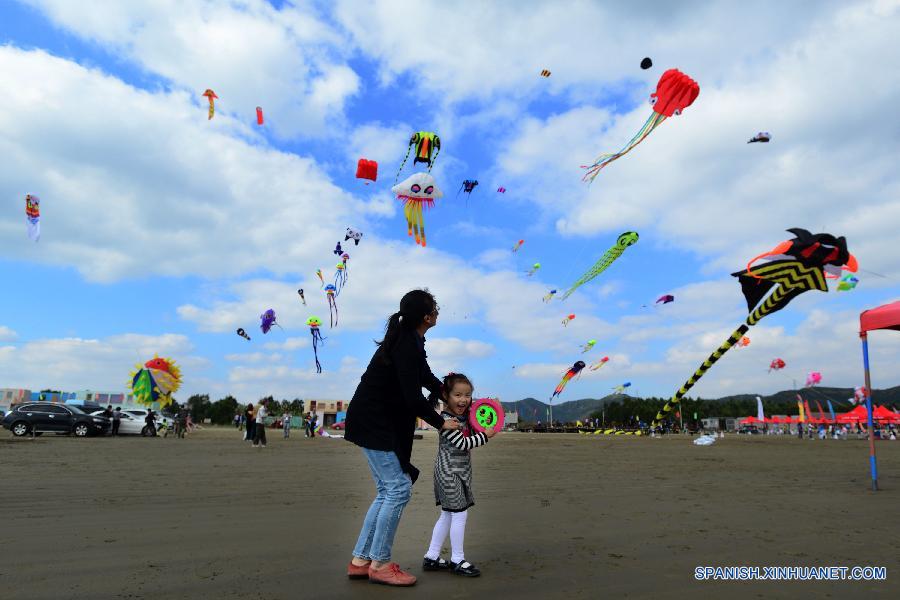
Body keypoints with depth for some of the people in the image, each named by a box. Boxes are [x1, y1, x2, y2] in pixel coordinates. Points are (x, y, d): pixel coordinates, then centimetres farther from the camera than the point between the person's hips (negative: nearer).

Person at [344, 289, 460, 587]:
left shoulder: (409, 340, 9)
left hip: (381, 423, 10)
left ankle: (359, 561, 21)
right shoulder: (406, 346, -21)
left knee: (388, 491, 13)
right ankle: (379, 564, 9)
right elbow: (413, 398, -24)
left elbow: (427, 378, 20)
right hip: (374, 424, -10)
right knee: (398, 488, -4)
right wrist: (441, 422, -10)